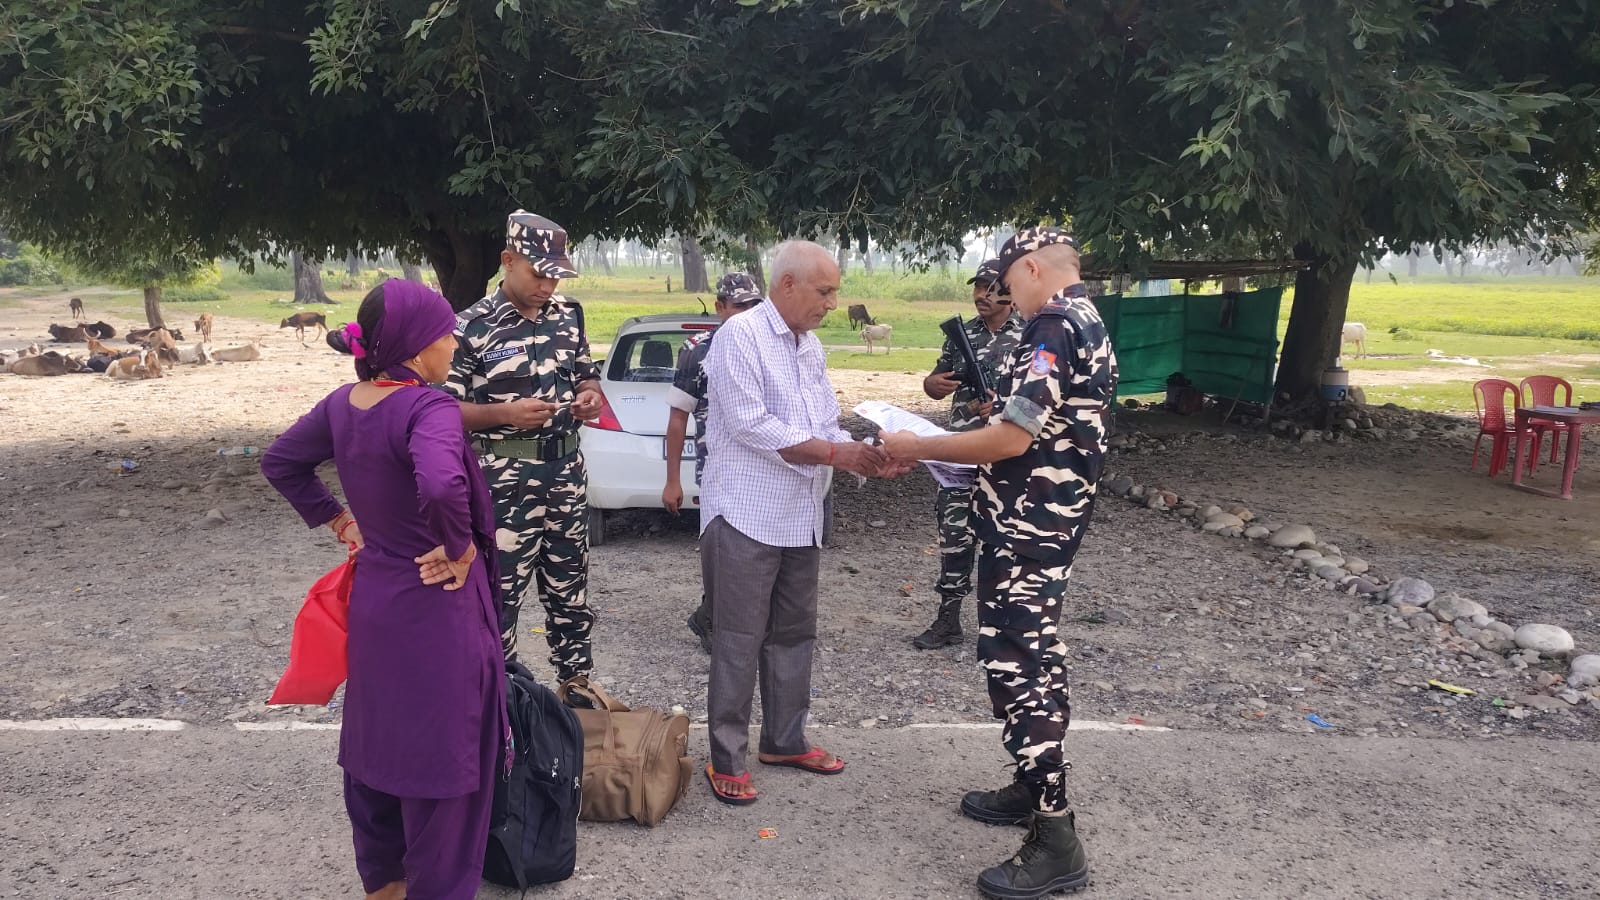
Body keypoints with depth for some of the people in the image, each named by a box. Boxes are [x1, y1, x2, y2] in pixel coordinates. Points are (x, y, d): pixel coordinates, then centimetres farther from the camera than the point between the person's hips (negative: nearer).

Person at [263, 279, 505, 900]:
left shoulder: (342, 404, 1)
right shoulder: (428, 408, -23)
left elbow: (281, 463, 14)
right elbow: (442, 487, -41)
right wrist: (459, 547, -24)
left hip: (373, 597, 8)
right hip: (437, 606, -8)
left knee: (377, 738, 22)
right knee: (442, 750, 7)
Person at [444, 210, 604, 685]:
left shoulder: (569, 313, 5)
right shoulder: (472, 327, -11)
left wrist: (590, 395, -6)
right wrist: (505, 414, -24)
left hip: (567, 469, 5)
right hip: (505, 478, -5)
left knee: (570, 584, 17)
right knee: (500, 593, 4)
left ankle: (577, 681, 32)